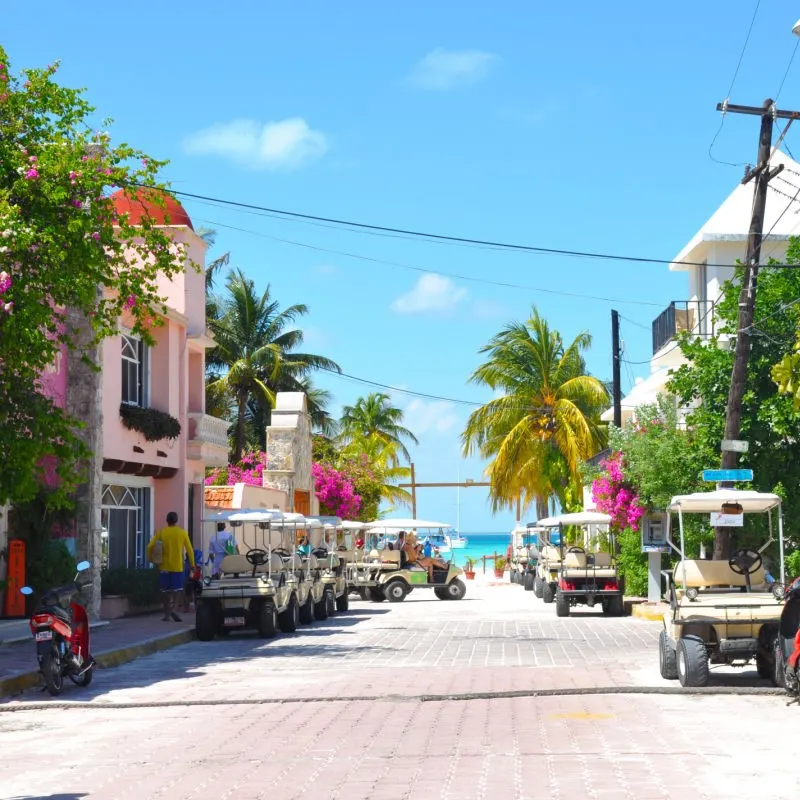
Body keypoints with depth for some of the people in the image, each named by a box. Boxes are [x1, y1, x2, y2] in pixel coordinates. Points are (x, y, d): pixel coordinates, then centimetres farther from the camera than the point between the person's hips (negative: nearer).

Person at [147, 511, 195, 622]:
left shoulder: (161, 533, 1)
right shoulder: (182, 533, 0)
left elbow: (150, 546, -6)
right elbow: (189, 549, 0)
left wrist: (150, 559, 10)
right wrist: (192, 564, 9)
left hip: (164, 566, 1)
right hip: (177, 567, -1)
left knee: (166, 590, 10)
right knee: (178, 589, 3)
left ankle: (167, 614, 11)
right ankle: (172, 608, -20)